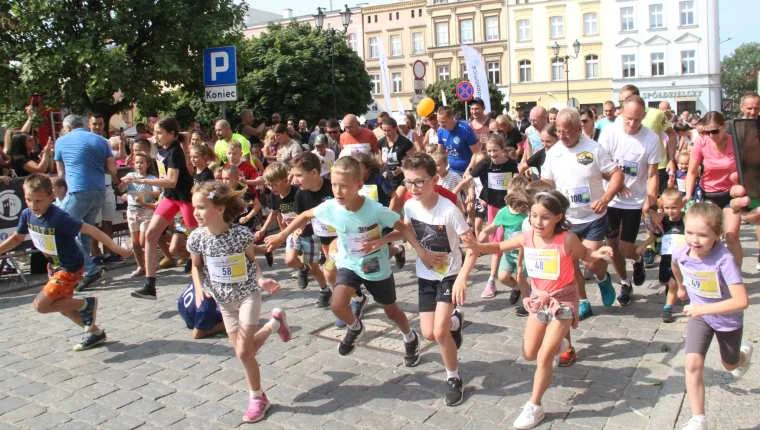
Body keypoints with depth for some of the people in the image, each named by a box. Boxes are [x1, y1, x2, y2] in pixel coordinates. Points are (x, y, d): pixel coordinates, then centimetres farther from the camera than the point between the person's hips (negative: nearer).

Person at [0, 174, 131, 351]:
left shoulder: (58, 217, -28)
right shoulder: (27, 214, -6)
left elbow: (89, 230, -30)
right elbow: (17, 238, 13)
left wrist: (116, 248, -35)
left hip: (71, 267, -9)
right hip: (57, 266, 9)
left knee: (41, 305, -13)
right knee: (61, 305, 20)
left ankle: (86, 304, 5)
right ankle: (95, 332, 34)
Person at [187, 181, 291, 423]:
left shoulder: (241, 234, -20)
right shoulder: (197, 238, -12)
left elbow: (252, 261, -3)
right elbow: (196, 267, 5)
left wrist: (261, 280, -19)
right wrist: (199, 288, -11)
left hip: (248, 294, -4)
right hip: (224, 299, 4)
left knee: (243, 351, -9)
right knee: (242, 350, 10)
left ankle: (257, 397, 15)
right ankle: (275, 323, 37)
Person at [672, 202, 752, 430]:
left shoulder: (724, 259, -36)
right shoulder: (681, 253, -21)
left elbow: (741, 301, -39)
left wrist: (705, 308, -42)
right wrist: (681, 287, 21)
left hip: (727, 319, -2)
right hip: (699, 315, 3)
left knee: (730, 365, 23)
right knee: (693, 364, -14)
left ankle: (744, 353, 61)